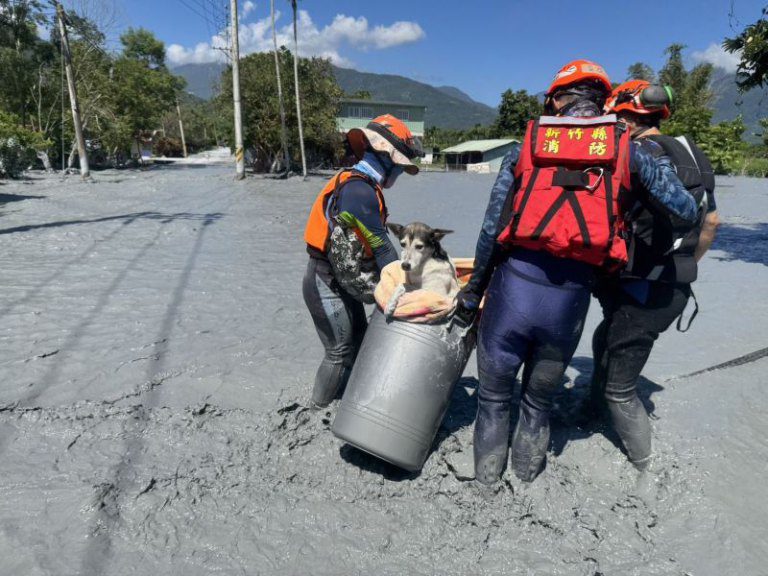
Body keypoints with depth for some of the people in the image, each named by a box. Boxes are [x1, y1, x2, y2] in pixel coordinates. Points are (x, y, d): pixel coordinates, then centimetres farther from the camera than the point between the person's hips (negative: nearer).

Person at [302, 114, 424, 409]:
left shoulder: (361, 186, 8)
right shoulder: (359, 190, -24)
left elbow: (375, 240, 7)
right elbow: (380, 246, -23)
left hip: (341, 283, 10)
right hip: (327, 286, -10)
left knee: (360, 342, 18)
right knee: (340, 352, 3)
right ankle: (318, 410, 22)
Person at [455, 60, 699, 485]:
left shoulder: (525, 147, 8)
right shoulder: (626, 151, 8)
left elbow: (491, 230, 4)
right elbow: (687, 211, 10)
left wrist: (473, 290, 14)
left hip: (513, 286, 0)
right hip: (570, 301, 1)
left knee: (494, 399, 18)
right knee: (539, 402, 23)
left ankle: (486, 484, 30)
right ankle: (526, 482, 36)